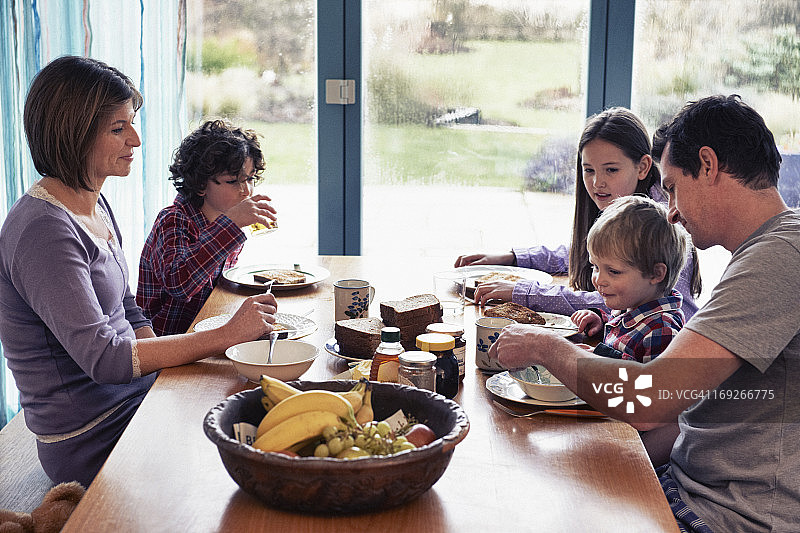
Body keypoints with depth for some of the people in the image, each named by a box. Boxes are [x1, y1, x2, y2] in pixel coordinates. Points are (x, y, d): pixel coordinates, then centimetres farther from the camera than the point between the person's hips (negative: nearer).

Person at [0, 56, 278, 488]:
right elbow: (103, 358, -25)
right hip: (94, 440, -8)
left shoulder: (95, 204, 10)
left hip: (137, 396, 9)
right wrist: (226, 335, -25)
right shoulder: (44, 229, -21)